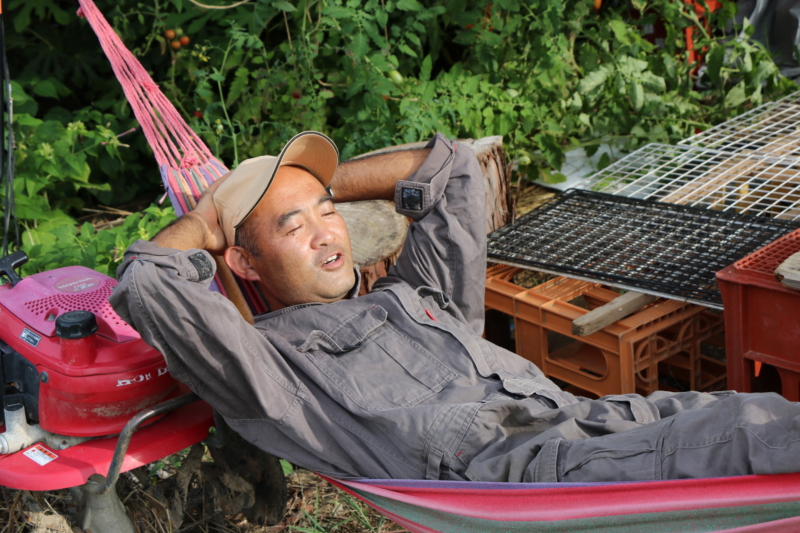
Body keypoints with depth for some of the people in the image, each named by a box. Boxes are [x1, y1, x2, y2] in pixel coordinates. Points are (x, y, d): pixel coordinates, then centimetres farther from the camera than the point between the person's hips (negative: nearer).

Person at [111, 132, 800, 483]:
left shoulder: (416, 298, 30)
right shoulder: (267, 357, 9)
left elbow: (451, 170, 40)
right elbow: (145, 284, -5)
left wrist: (327, 183, 35)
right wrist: (207, 219, 17)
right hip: (495, 470, -8)